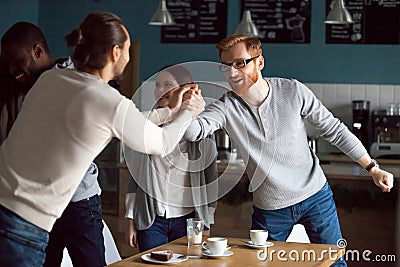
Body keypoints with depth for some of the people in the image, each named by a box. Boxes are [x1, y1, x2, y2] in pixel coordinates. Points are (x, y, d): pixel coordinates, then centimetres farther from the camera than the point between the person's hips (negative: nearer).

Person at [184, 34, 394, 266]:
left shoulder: (293, 91, -11)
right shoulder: (226, 107, -11)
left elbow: (334, 130, -3)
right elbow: (194, 131, -29)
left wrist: (373, 168, -2)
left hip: (315, 196, 0)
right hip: (269, 210, 1)